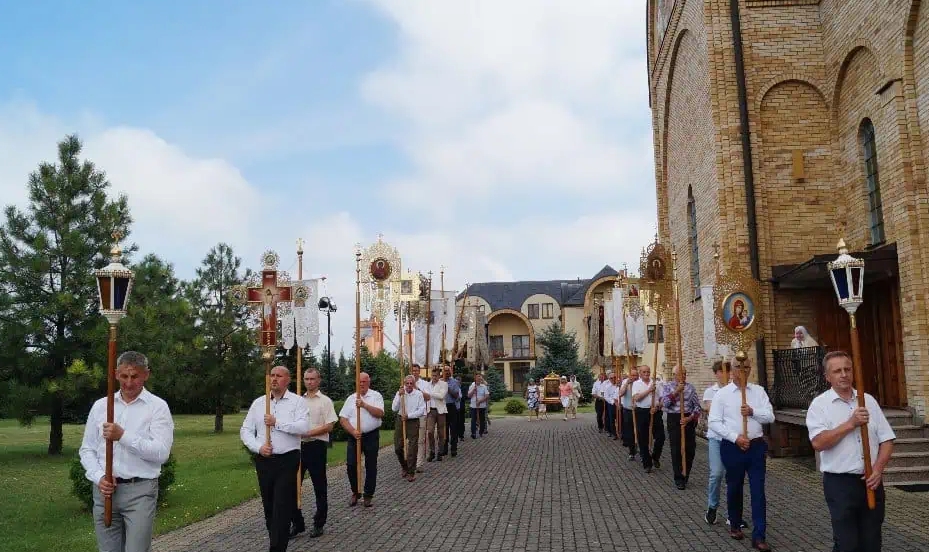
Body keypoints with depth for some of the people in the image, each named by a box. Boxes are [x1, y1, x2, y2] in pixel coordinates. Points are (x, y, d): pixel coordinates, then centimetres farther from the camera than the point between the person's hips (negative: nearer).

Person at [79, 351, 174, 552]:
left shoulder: (157, 406, -4)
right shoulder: (100, 406, 9)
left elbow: (161, 452, -14)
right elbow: (87, 450, 12)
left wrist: (124, 436, -23)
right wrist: (99, 477, -5)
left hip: (140, 490, -4)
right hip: (104, 489, 4)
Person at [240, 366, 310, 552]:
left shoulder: (297, 401, -3)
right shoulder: (258, 403, 9)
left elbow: (304, 427, -17)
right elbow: (246, 430, 7)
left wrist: (277, 422, -17)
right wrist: (258, 447, -9)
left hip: (288, 460, -4)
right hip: (264, 461, 4)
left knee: (282, 508, -6)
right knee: (269, 507, 13)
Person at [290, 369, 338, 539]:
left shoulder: (325, 401, -2)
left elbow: (329, 426, -9)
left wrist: (308, 433, -17)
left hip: (316, 446, -5)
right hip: (298, 445, 5)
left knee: (319, 487, 4)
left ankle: (319, 524, 15)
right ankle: (297, 523, 17)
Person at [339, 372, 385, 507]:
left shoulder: (376, 396, 1)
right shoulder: (351, 398, 6)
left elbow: (380, 413, -14)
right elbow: (343, 419, 2)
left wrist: (364, 405, -21)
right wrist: (353, 432, -13)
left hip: (371, 436, -2)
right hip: (354, 436, 2)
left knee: (371, 466, 5)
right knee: (351, 465, -2)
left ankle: (368, 495, 19)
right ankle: (355, 493, 19)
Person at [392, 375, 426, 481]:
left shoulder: (419, 394, -6)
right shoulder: (399, 393, 1)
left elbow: (421, 410, -7)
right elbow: (394, 408, -8)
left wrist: (408, 415, -14)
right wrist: (399, 396, -17)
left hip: (413, 421, -2)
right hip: (401, 420, 3)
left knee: (412, 448, 0)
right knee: (398, 447, 6)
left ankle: (411, 472, 11)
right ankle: (404, 466, 32)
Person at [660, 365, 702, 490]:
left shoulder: (690, 386, 4)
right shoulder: (668, 387, 0)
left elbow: (697, 406, 3)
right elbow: (665, 403, -13)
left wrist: (690, 418, -11)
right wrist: (676, 391, -19)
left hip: (689, 419, 2)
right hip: (674, 419, -2)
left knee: (690, 449, 6)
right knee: (676, 450, 0)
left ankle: (685, 475, 27)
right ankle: (679, 479, 12)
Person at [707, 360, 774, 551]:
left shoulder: (759, 391, 3)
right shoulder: (722, 394, -4)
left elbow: (770, 417, -2)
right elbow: (714, 422, -7)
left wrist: (753, 411, -20)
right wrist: (735, 437, -16)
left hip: (756, 446, 1)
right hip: (732, 447, -1)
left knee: (758, 490, -1)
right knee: (734, 488, 14)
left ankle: (759, 537, 5)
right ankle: (735, 525, 35)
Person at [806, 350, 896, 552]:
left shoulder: (868, 400, 8)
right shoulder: (819, 404, -5)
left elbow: (886, 439, 7)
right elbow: (818, 443, -17)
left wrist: (878, 469, -8)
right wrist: (851, 424, -19)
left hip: (871, 481, 4)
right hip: (839, 483, -4)